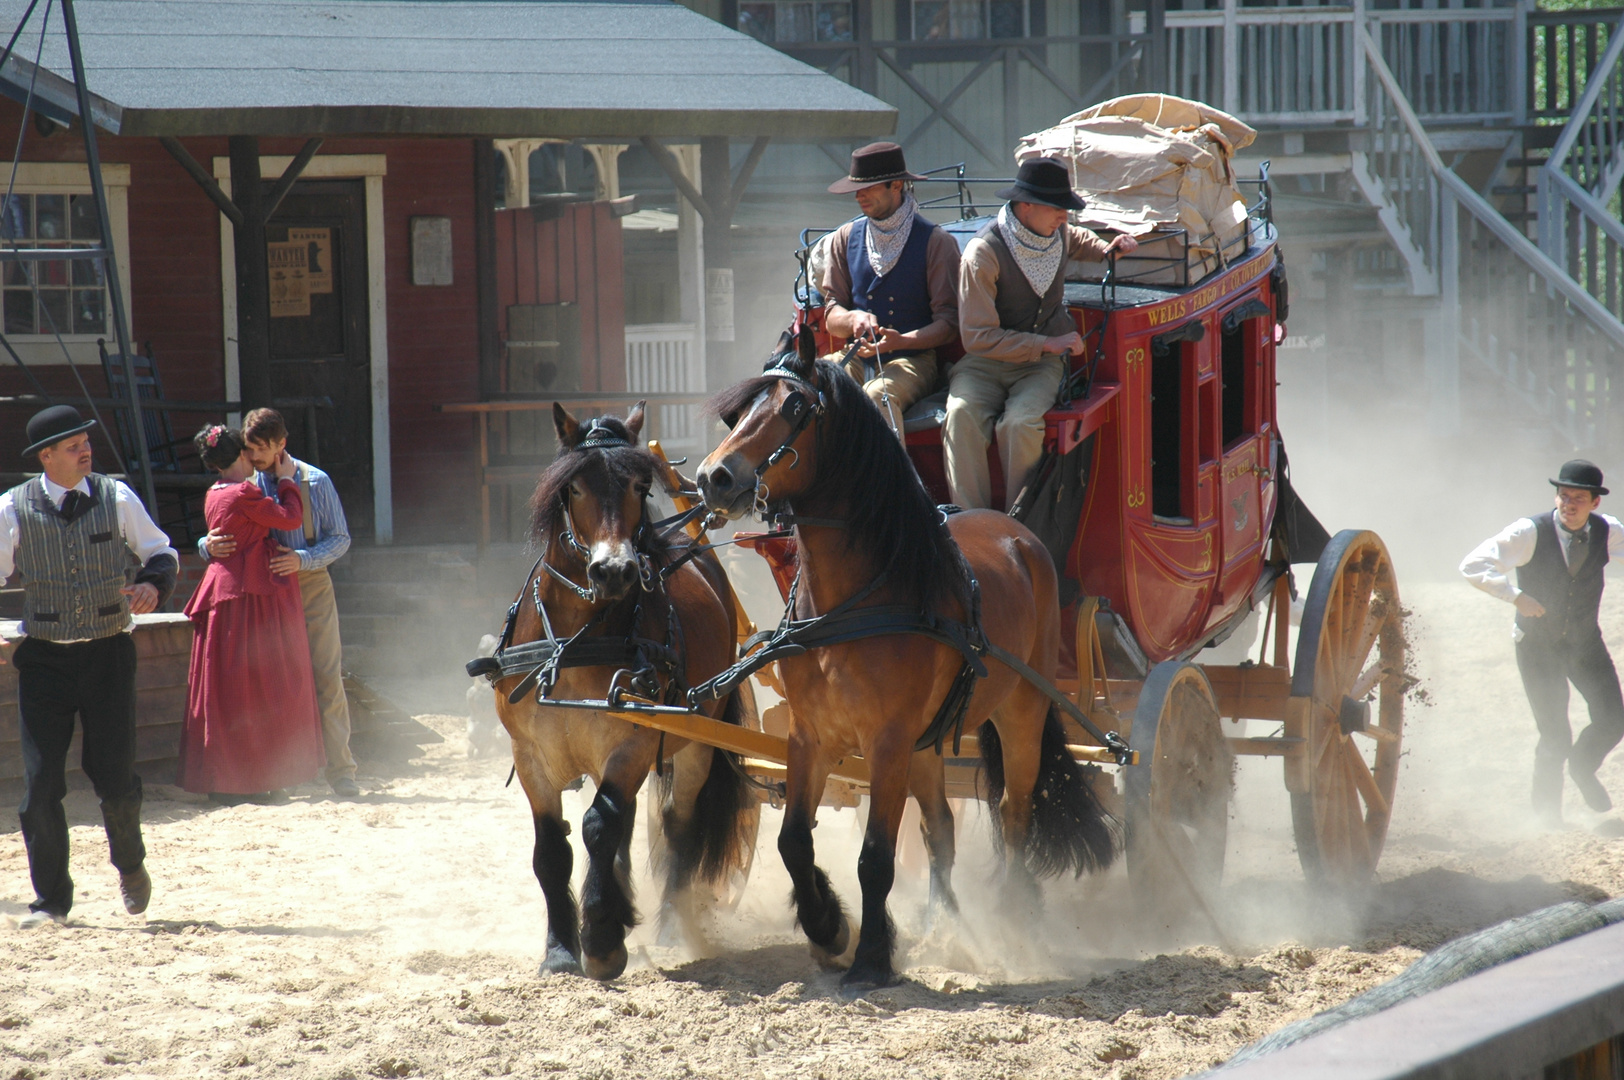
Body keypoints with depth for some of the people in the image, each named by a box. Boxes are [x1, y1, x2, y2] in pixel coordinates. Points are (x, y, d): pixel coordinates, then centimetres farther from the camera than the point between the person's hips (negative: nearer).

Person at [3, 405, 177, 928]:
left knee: (115, 777, -1)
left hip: (108, 653, 0)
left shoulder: (116, 498, 1)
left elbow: (161, 552, 9)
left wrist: (153, 585, -13)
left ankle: (130, 864, 30)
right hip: (45, 659, 0)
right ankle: (51, 899, 9)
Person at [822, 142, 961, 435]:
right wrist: (854, 319, -13)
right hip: (858, 358, 4)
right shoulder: (846, 238, 12)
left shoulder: (935, 242, -1)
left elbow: (948, 322, -4)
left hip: (912, 358, -4)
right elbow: (831, 317, 12)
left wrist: (901, 341, -22)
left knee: (878, 396, -37)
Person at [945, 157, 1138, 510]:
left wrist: (1105, 249, 10)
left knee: (1020, 423, -31)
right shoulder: (983, 253, -16)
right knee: (961, 416, -34)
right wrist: (1048, 344, -19)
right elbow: (978, 336, -17)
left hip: (1041, 363, 3)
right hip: (985, 362, -3)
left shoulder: (1057, 234, 4)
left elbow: (1075, 239, 33)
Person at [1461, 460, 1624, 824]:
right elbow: (1473, 566, -23)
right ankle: (1547, 802, 18)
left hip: (1586, 643, 4)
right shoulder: (1530, 532, -20)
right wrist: (1517, 596, -31)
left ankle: (1583, 767, 32)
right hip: (1538, 644, -4)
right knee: (1555, 736, -6)